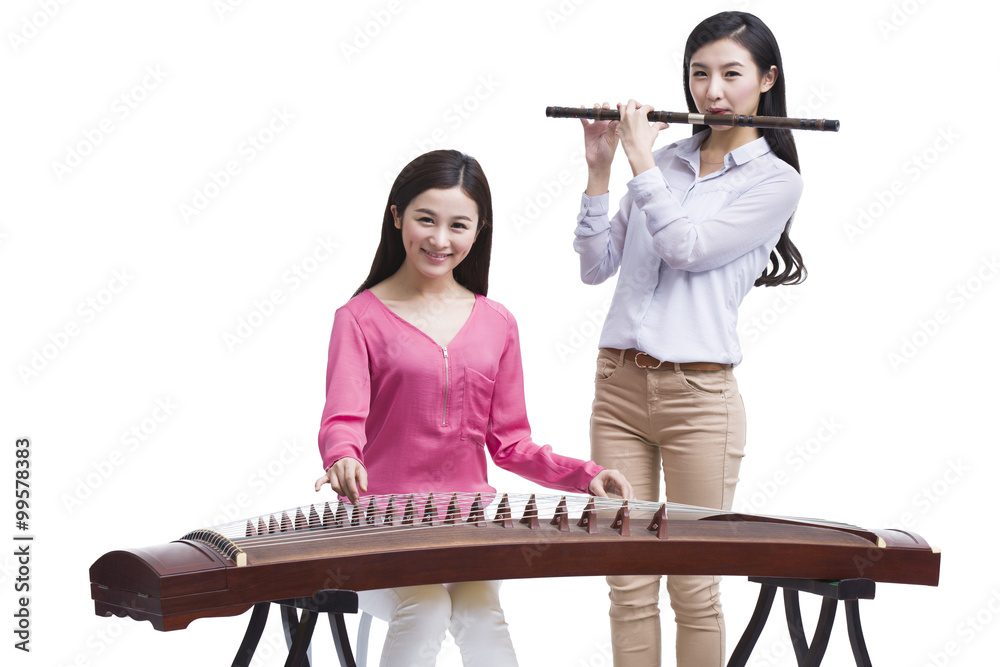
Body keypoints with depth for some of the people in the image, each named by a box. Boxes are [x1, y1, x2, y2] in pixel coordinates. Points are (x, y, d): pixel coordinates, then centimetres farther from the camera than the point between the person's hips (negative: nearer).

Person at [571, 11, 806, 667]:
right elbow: (596, 267, 10)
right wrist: (599, 170, 1)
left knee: (694, 588, 0)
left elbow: (686, 247, -14)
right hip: (619, 382, 4)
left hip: (698, 392, -4)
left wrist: (639, 156, -6)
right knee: (629, 585, 4)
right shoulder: (666, 160, 13)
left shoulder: (775, 180, -1)